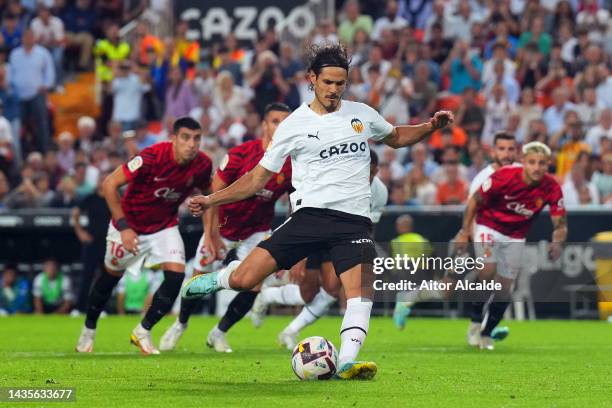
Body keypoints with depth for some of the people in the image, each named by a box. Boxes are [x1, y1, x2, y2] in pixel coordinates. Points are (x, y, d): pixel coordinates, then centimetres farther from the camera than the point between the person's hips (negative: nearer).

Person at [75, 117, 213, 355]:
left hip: (165, 226, 3)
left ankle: (143, 331, 4)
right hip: (129, 225, -3)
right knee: (111, 275, 12)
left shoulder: (202, 165, -18)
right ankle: (88, 330, 36)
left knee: (176, 274, -15)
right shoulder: (152, 157, -32)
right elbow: (109, 184, -28)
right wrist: (123, 226, -29)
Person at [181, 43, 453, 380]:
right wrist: (212, 200, 3)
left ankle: (347, 362, -33)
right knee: (243, 279, -13)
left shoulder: (362, 114, 12)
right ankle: (219, 279, 22)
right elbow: (258, 177, 11)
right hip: (310, 214, -1)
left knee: (361, 285, -27)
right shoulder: (294, 125, 5)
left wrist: (431, 127, 13)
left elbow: (396, 137, 31)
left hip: (354, 221, 1)